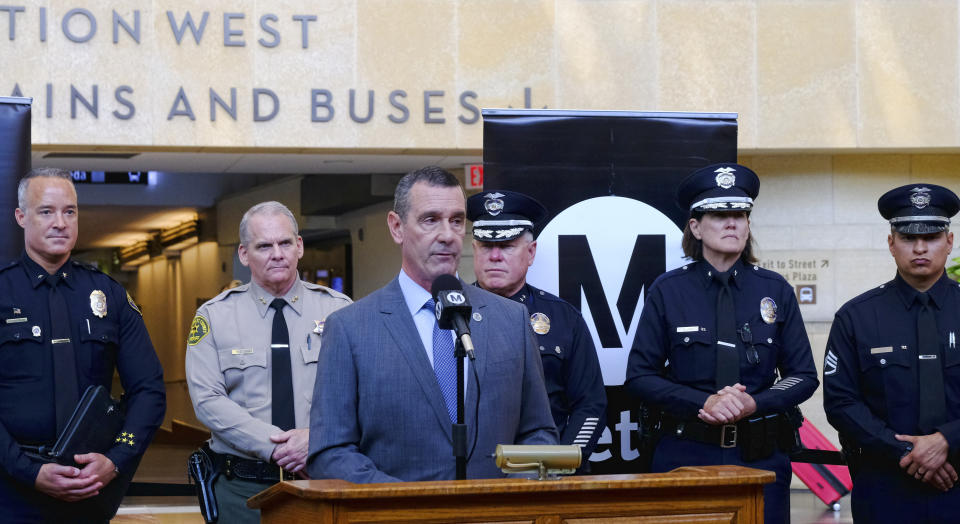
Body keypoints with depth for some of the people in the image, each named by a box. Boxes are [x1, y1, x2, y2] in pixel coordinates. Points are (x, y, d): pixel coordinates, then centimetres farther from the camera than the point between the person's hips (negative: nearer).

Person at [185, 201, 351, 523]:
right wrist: (273, 445, -19)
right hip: (242, 489, -1)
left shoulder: (338, 310, 5)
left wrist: (316, 438, -21)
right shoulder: (214, 316, 3)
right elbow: (208, 401, -7)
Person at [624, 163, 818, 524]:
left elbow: (804, 376, 6)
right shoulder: (668, 291, 1)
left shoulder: (775, 290, 5)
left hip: (761, 455, 1)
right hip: (686, 453, -1)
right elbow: (639, 376, -1)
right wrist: (703, 403, -16)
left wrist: (753, 404, -13)